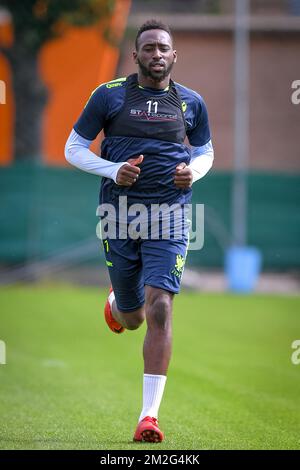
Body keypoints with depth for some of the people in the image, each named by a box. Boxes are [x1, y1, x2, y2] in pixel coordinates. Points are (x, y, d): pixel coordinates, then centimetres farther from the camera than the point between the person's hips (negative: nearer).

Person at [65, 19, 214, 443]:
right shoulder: (109, 95, 1)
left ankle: (149, 416, -14)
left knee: (160, 308, -16)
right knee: (132, 318, 10)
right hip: (120, 215, 0)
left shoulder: (191, 103, 7)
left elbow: (205, 152, 21)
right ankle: (116, 304, 52)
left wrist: (193, 171, -3)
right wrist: (113, 170, -12)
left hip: (169, 217, 0)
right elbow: (73, 148, 6)